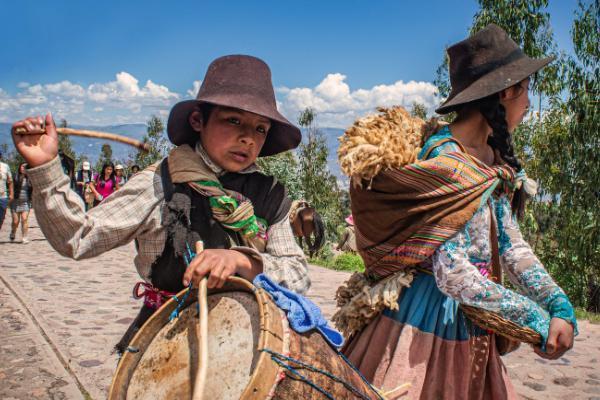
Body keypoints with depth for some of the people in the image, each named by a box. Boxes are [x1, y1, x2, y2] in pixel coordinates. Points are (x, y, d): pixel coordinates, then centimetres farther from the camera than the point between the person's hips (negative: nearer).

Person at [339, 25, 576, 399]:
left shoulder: (495, 161, 5)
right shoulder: (447, 161, -21)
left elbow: (512, 245, 7)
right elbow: (452, 274, -25)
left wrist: (560, 307, -6)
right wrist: (536, 317, -17)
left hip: (473, 327, 8)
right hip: (425, 321, -8)